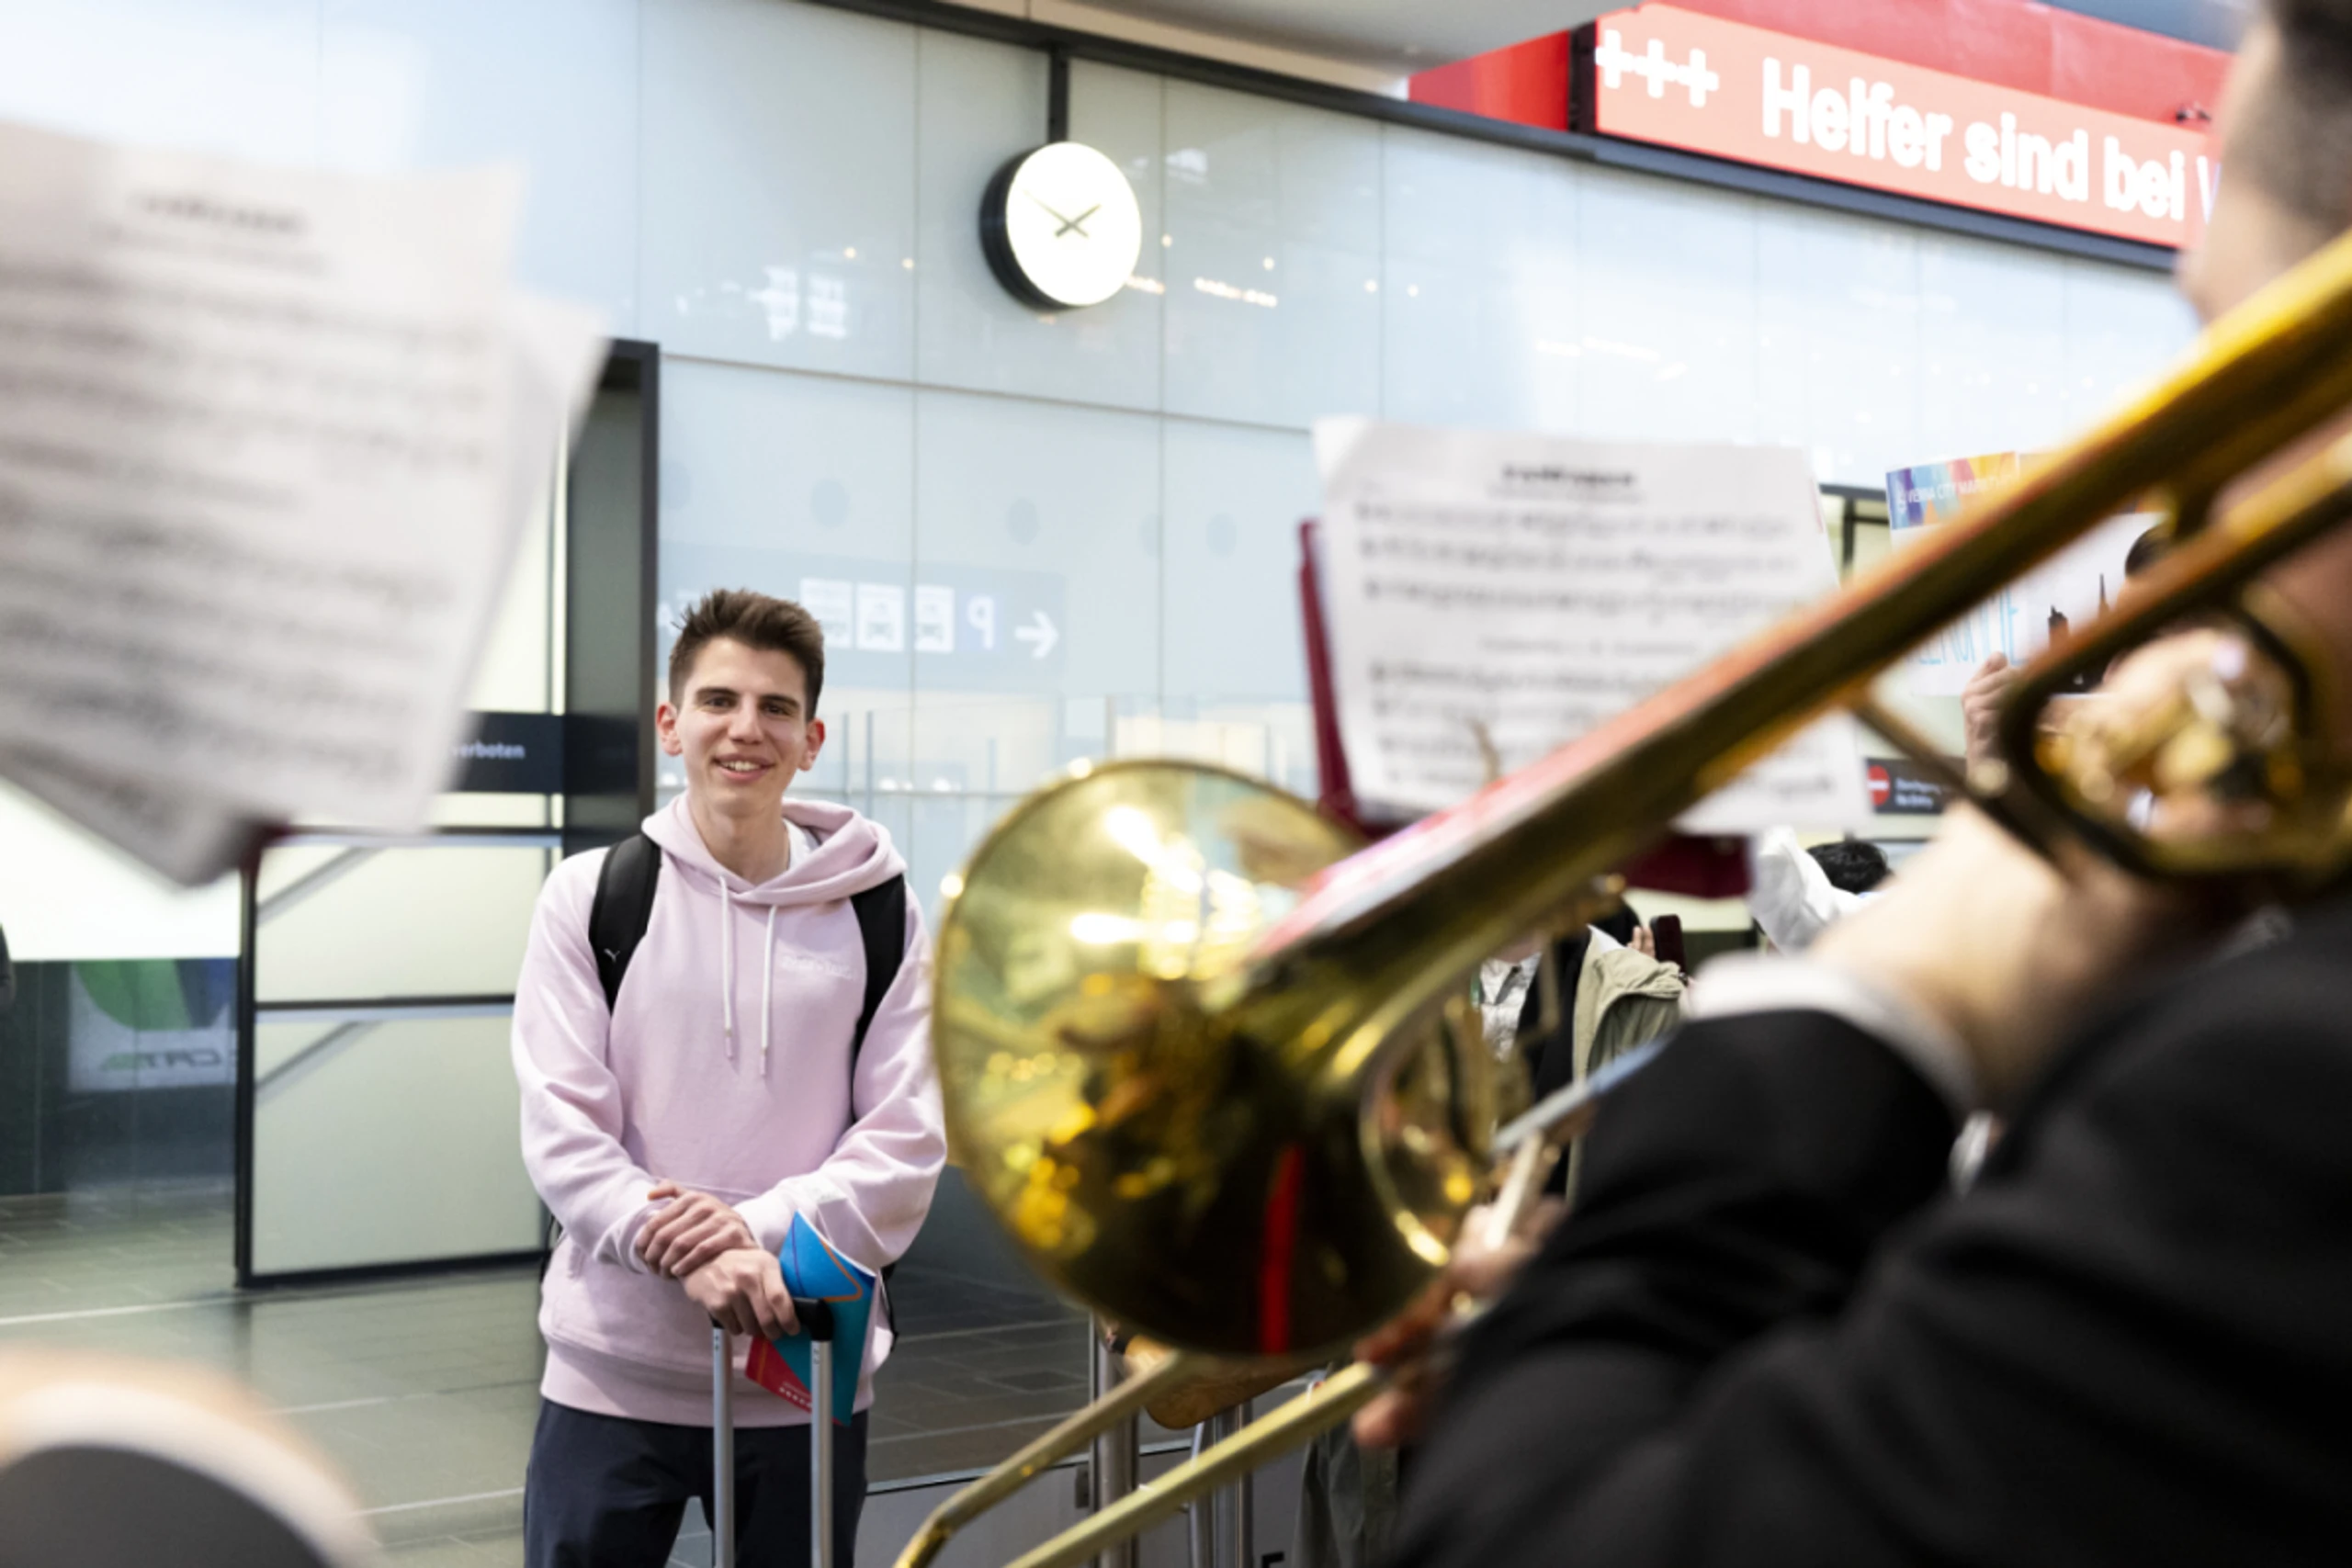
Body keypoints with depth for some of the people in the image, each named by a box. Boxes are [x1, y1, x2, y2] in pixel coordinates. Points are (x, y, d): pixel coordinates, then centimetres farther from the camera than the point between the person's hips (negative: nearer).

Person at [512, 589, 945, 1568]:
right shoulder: (590, 896, 1)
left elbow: (907, 1142, -3)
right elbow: (561, 1130, -6)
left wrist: (759, 1227, -18)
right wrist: (685, 1251, -21)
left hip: (808, 1377, 1)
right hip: (613, 1372, -1)